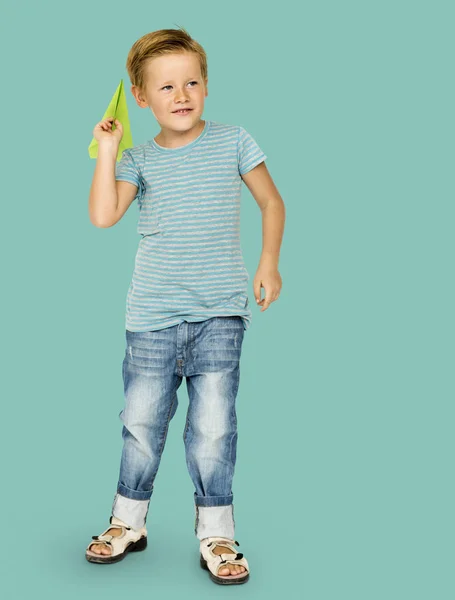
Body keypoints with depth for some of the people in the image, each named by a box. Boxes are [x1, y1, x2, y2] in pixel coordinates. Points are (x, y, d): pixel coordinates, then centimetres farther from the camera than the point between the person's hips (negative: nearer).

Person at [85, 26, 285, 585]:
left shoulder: (233, 142, 3)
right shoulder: (139, 159, 6)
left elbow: (271, 202, 11)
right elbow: (102, 215, -8)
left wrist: (268, 261, 0)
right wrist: (107, 149, -6)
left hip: (219, 312, -1)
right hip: (152, 315, 2)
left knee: (213, 425, -3)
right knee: (141, 422, 9)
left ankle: (215, 534, 15)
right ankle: (128, 523, 29)